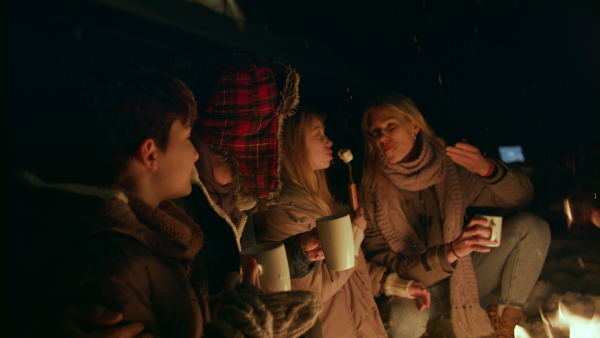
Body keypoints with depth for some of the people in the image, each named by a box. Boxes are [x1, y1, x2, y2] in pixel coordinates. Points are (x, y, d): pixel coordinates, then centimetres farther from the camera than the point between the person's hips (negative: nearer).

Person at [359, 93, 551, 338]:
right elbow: (383, 261, -19)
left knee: (532, 227, -13)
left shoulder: (451, 167, -9)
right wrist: (450, 252, -34)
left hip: (464, 275, 3)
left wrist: (487, 169, -27)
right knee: (405, 317, -38)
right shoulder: (374, 192, -16)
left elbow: (520, 196, -4)